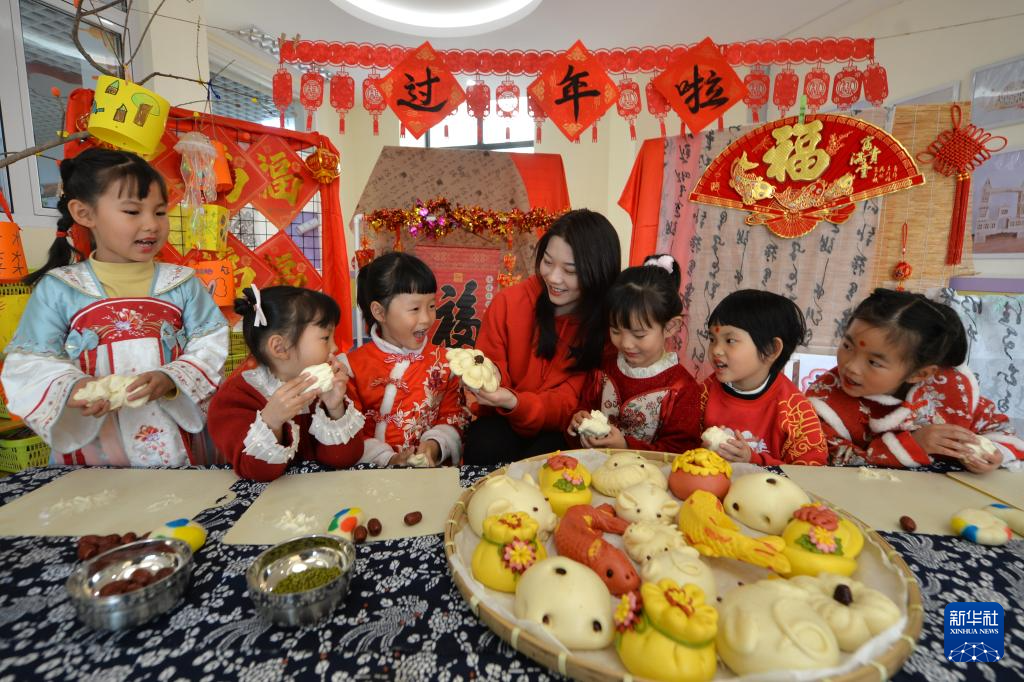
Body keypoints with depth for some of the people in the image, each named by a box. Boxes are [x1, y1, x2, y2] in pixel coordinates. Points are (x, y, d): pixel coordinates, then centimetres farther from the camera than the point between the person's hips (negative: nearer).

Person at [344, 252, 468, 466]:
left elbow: (454, 416, 7)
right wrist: (387, 459, -13)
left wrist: (435, 445, -11)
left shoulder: (443, 361, 4)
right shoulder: (354, 366, -2)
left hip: (434, 467, 1)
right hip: (374, 471, -1)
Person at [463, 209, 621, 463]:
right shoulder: (509, 302, -9)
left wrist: (514, 403, -35)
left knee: (548, 453, -32)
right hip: (503, 424, 1)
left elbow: (570, 404, -16)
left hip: (561, 433, 0)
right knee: (486, 446, -30)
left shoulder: (607, 326, -10)